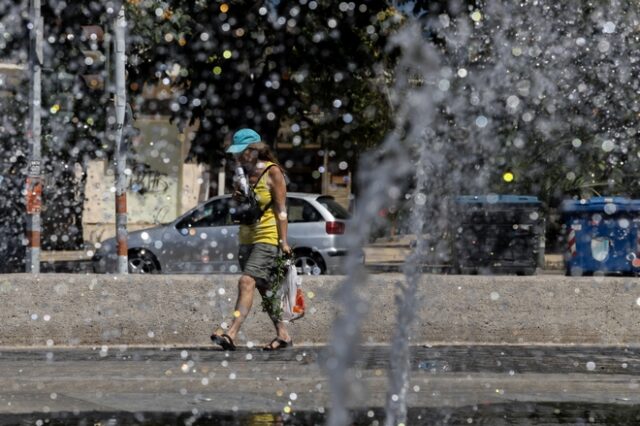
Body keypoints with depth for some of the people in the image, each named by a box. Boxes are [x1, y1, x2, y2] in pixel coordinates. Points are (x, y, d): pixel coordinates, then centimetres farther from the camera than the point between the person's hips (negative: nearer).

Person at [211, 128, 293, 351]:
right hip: (247, 238, 8)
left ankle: (231, 334, -29)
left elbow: (281, 209, -10)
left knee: (247, 282, -20)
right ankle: (283, 334, 18)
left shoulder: (272, 172, -9)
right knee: (265, 289, 10)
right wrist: (237, 198, 0)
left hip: (268, 237, -8)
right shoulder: (244, 173, 12)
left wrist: (283, 241, -15)